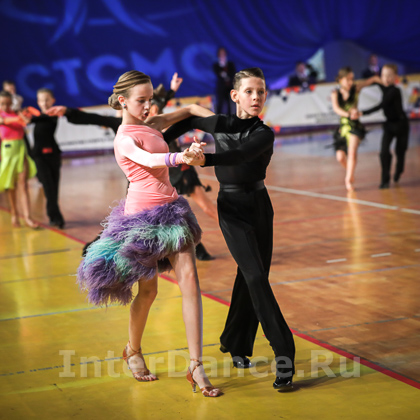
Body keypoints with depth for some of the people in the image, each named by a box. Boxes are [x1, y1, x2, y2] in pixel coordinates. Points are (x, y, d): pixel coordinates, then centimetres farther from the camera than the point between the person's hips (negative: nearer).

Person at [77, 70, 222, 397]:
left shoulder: (152, 125, 11)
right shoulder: (124, 139, -12)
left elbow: (191, 109, 26)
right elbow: (148, 159, -34)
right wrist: (179, 157, -52)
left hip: (172, 210, 7)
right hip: (143, 216, -6)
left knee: (190, 281, -6)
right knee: (148, 290, 6)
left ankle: (196, 367, -6)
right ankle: (133, 352, 34)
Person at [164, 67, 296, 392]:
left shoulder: (264, 134, -8)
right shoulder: (219, 124, -2)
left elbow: (239, 155, -29)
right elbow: (189, 120, 20)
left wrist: (203, 160, -43)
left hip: (260, 207, 2)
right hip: (232, 210, -2)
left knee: (250, 278, 7)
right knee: (256, 276, -14)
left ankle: (237, 345, 28)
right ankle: (284, 355, -18)